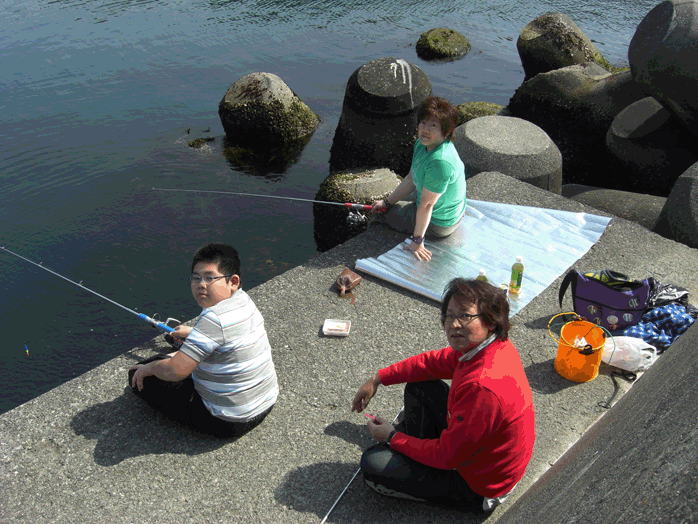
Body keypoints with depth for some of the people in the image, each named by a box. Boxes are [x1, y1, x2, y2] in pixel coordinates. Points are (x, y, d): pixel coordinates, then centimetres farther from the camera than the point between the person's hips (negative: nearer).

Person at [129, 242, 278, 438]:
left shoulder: (214, 318, -29)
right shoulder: (244, 300, -2)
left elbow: (175, 371, -29)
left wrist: (149, 367, -8)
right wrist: (193, 333, 32)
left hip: (228, 422, -9)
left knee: (139, 377, -3)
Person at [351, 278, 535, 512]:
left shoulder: (482, 388, -39)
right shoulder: (492, 344, -10)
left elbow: (446, 456, -28)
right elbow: (433, 362, 6)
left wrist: (392, 437, -13)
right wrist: (377, 379, 6)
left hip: (478, 488, -9)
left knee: (372, 464, -12)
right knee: (419, 384, 14)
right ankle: (415, 449, 23)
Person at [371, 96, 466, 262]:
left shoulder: (440, 162, -38)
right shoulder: (423, 144, -8)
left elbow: (426, 205, -32)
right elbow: (411, 179, 6)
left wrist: (417, 241, -24)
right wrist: (387, 201, 11)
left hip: (438, 224, -9)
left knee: (384, 213, 9)